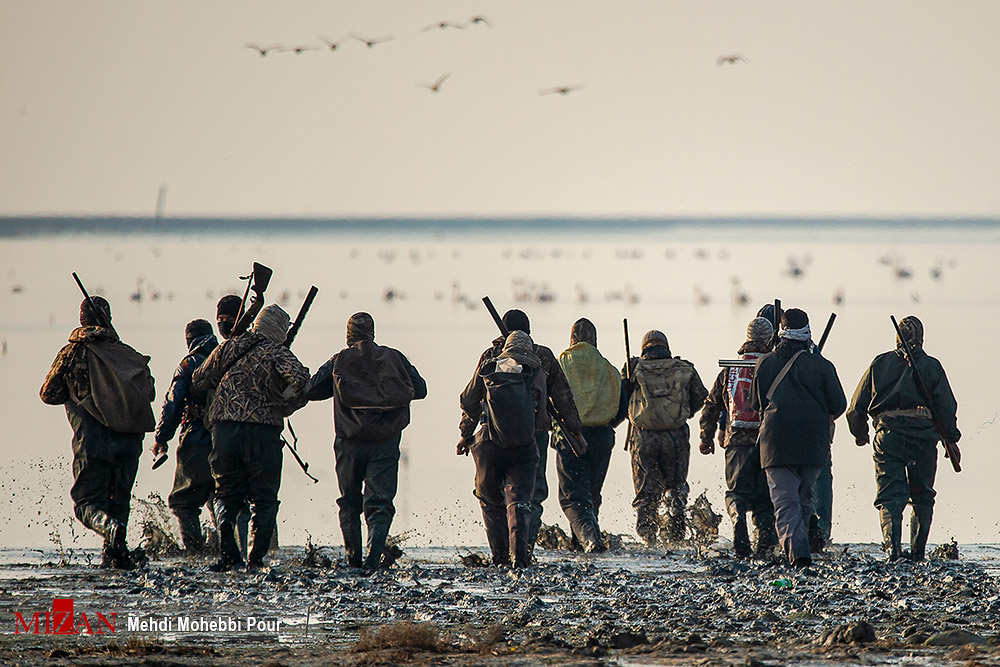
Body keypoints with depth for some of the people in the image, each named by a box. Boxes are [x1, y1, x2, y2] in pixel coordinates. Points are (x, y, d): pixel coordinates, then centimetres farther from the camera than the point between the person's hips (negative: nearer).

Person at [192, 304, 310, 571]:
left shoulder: (228, 348, 14)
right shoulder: (276, 351, 1)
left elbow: (199, 380, 22)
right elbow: (299, 376, -18)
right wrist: (285, 405, -2)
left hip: (223, 428, 3)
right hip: (262, 427, -3)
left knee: (227, 494, 14)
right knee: (264, 499, 7)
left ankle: (228, 553, -3)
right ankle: (255, 558, -3)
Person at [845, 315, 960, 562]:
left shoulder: (880, 364, 7)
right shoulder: (931, 366, 4)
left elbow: (856, 406, 9)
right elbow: (947, 407, 2)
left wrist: (860, 435, 24)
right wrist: (951, 439, 13)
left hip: (888, 437, 0)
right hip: (924, 436, 0)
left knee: (890, 495, -3)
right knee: (922, 497, 15)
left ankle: (892, 544, -24)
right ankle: (918, 552, 17)